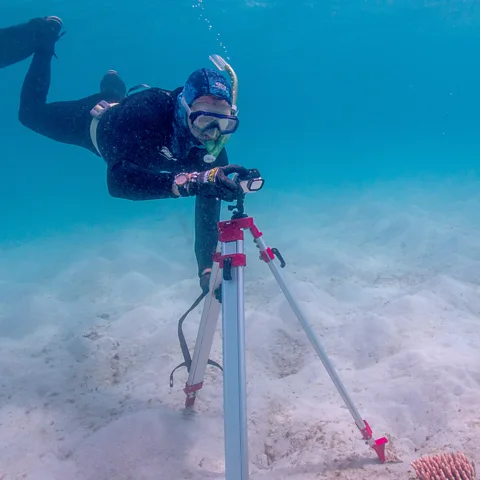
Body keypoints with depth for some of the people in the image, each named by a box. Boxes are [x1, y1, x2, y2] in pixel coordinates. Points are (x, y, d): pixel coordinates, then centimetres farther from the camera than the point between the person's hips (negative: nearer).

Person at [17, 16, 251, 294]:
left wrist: (207, 268, -39)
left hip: (141, 146, 4)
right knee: (32, 113, 23)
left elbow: (208, 207, -30)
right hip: (98, 121, -4)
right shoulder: (148, 110, -48)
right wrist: (191, 181, -73)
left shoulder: (212, 149, -35)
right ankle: (46, 41, 34)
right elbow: (119, 180, -61)